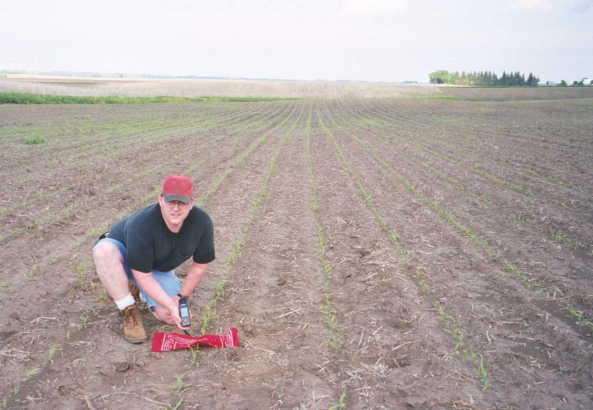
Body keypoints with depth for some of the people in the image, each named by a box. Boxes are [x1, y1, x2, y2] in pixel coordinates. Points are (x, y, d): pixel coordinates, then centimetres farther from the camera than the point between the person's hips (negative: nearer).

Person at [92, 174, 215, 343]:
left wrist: (181, 297, -12)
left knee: (170, 317, -20)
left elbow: (200, 265, -9)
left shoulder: (202, 222, -24)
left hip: (158, 269, 3)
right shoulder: (142, 225, -36)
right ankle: (129, 311, -19)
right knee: (104, 251, -39)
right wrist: (170, 305, -32)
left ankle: (139, 291, 13)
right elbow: (142, 275, -29)